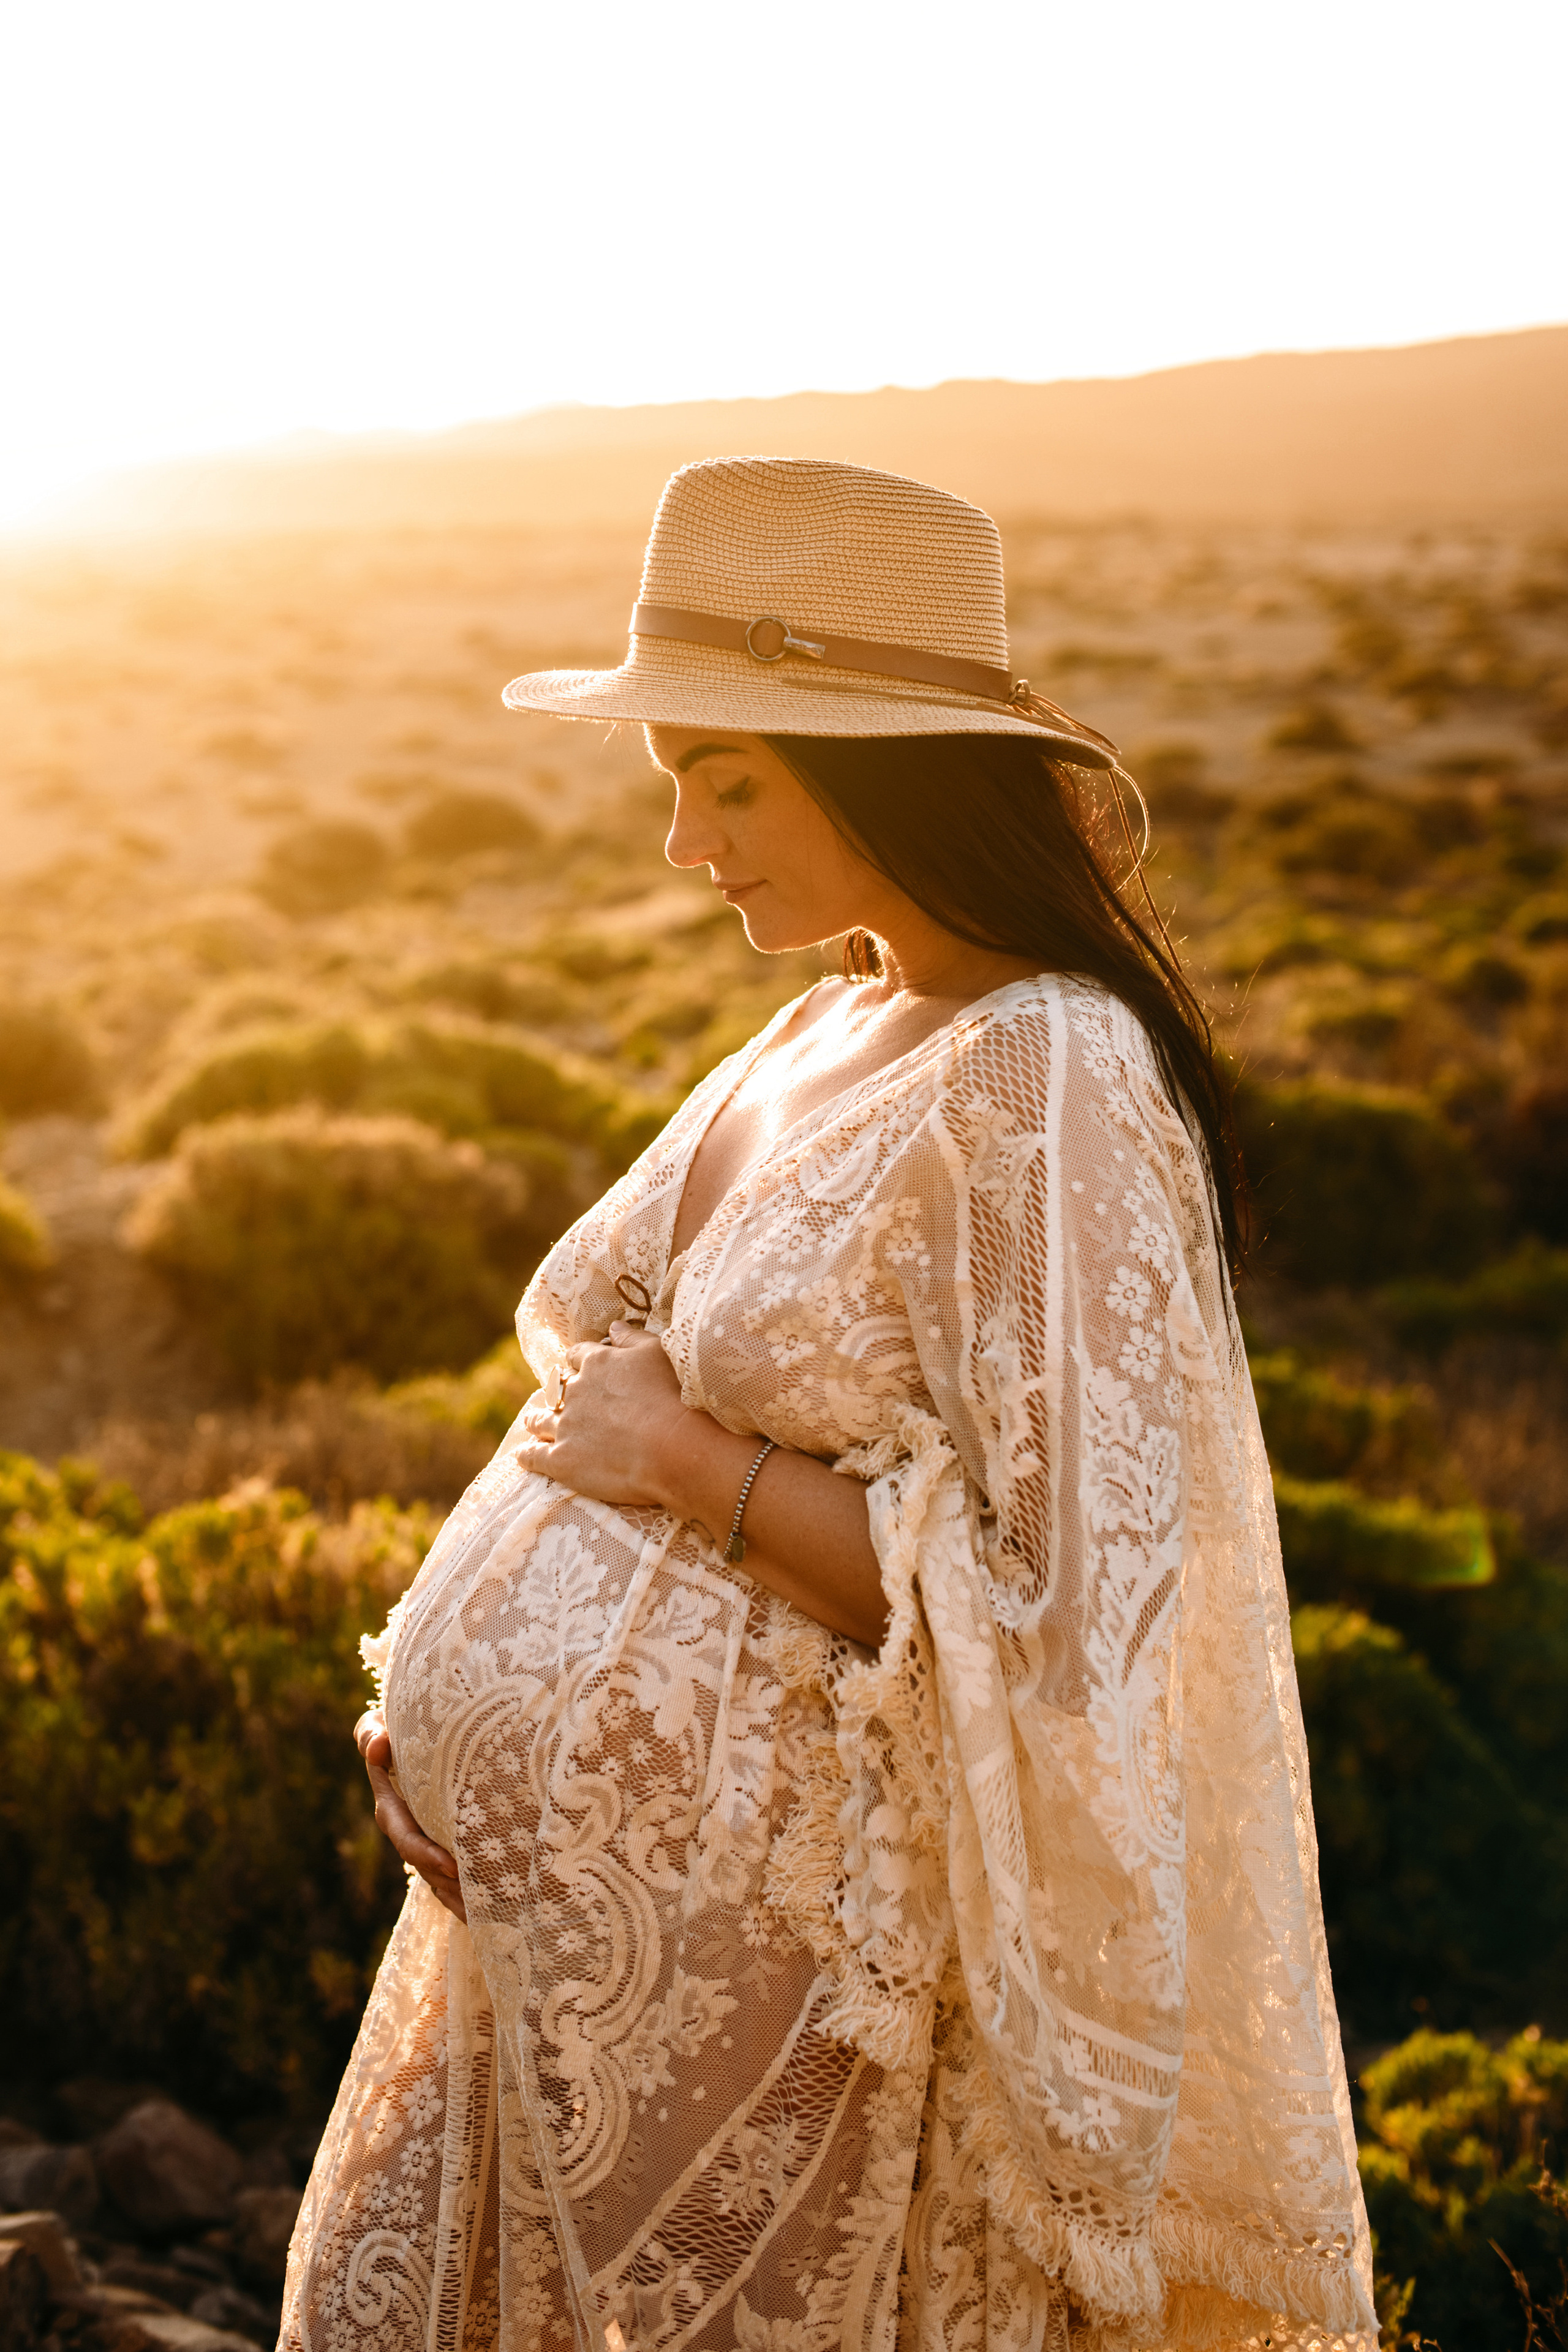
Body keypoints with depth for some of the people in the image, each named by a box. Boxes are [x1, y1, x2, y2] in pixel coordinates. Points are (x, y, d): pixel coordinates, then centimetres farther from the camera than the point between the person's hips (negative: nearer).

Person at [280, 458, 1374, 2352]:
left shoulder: (1044, 1090, -18)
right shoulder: (822, 1034, 8)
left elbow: (1061, 1607, -22)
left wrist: (689, 1462, -16)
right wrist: (442, 1694, 4)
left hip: (751, 1963, -8)